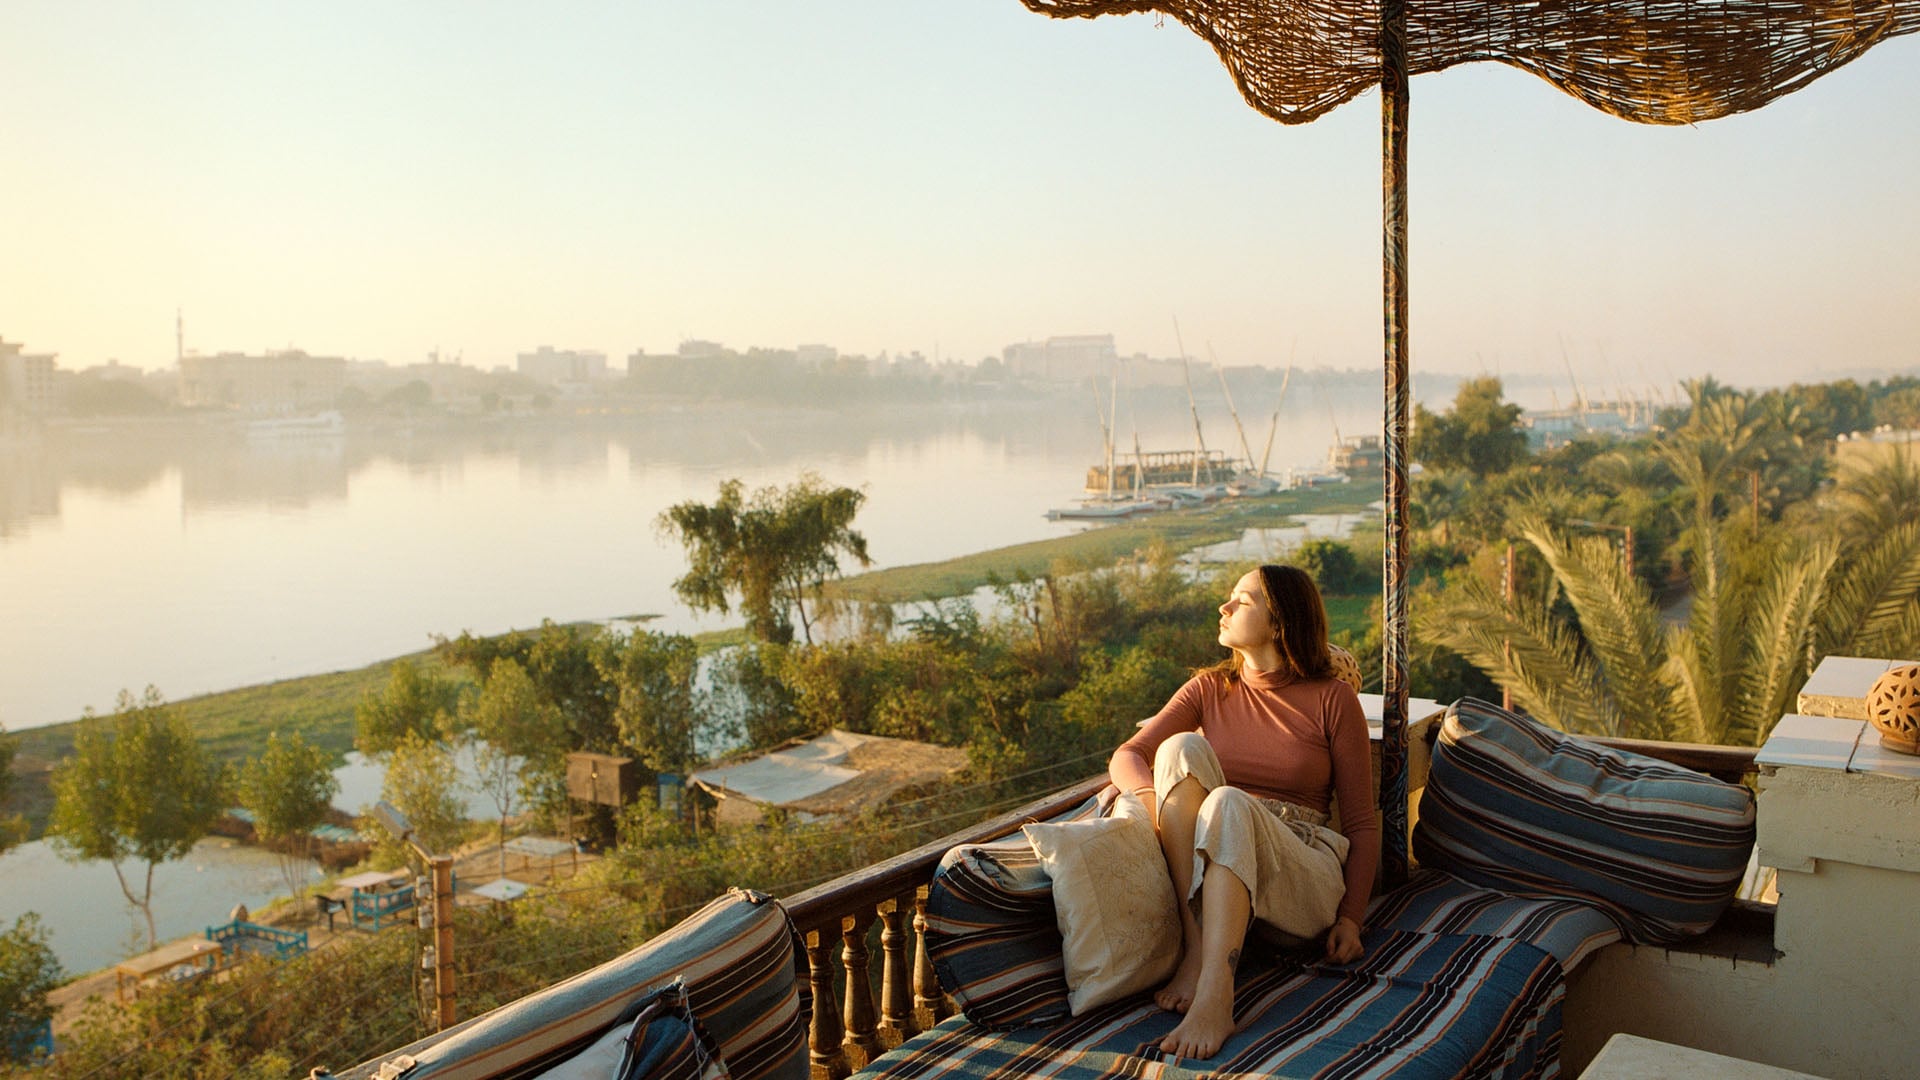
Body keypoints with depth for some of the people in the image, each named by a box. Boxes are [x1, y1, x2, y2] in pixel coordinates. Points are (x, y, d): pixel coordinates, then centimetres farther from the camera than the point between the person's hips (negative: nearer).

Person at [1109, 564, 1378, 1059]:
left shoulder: (1331, 699, 5)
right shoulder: (1209, 690, 14)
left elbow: (1361, 822, 5)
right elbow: (1124, 758, 3)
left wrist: (1350, 918, -6)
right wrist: (1164, 804, -19)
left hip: (1302, 873, -3)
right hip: (1207, 865, 3)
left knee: (1230, 803, -36)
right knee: (1181, 748, -25)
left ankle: (1214, 1000, -49)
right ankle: (1195, 948, -31)